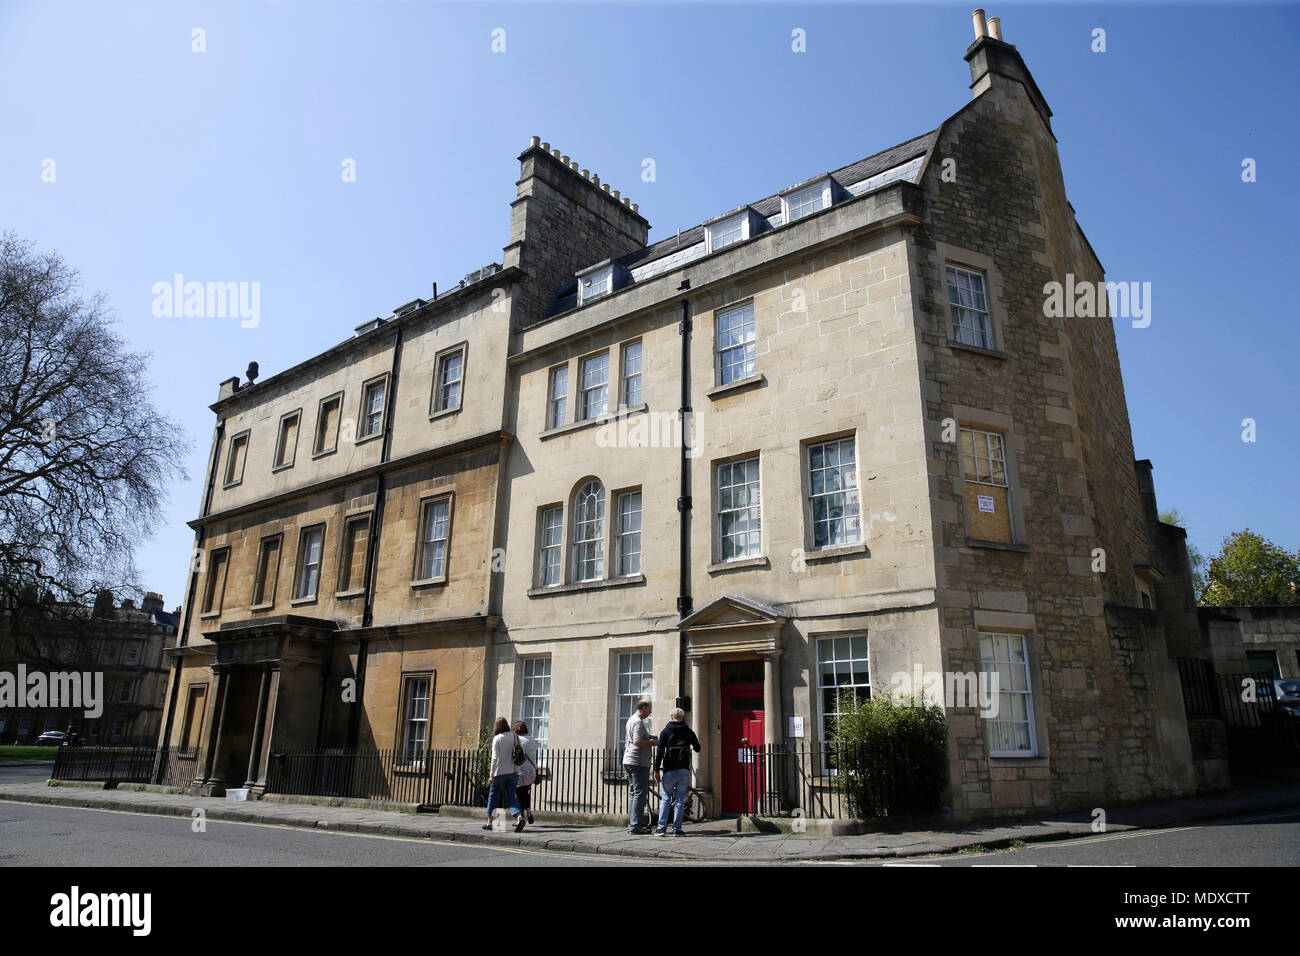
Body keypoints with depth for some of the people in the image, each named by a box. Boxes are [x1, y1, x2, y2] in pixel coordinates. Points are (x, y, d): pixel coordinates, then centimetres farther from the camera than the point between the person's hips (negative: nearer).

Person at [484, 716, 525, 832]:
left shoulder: (497, 738, -9)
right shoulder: (515, 736, 4)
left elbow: (495, 758, -14)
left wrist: (491, 774, -10)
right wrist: (518, 770, 13)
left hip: (500, 772, -3)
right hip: (513, 772, 3)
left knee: (493, 796, 14)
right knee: (511, 797, 4)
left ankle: (489, 822, 21)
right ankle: (519, 817, -19)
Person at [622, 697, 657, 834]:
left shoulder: (631, 719, 17)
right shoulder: (638, 722, -15)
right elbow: (638, 742, -25)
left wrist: (649, 736, 18)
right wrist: (653, 743, -11)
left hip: (628, 761, 10)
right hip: (639, 762, -10)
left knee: (633, 793, 14)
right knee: (640, 793, -7)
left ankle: (632, 824, 17)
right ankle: (635, 825, -7)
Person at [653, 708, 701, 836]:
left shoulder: (666, 731, 1)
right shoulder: (688, 732, 6)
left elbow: (659, 752, -5)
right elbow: (697, 749, 17)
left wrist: (656, 770, -2)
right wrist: (692, 745, 40)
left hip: (669, 771, -1)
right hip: (684, 770, 1)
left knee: (665, 799, 5)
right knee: (680, 800, 5)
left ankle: (662, 828, -1)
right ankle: (677, 829, 3)